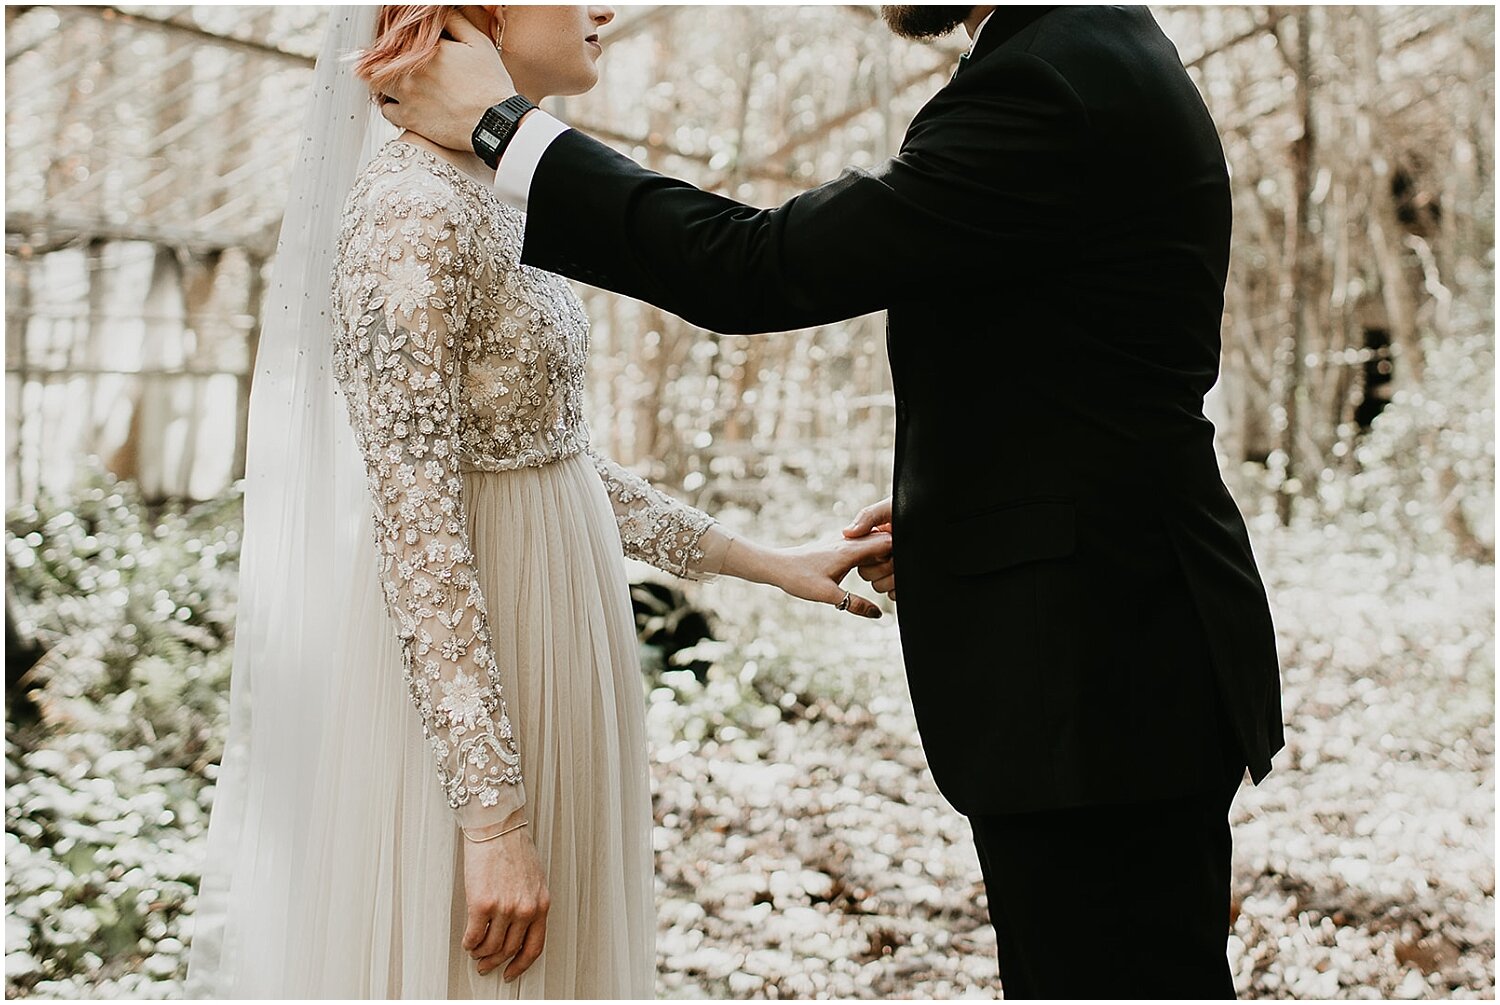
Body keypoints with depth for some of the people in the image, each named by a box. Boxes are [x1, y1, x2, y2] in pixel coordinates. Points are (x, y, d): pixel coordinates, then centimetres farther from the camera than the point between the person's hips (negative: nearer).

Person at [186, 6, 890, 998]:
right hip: (458, 667, -9)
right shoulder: (413, 209, -19)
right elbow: (416, 527, -23)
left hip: (542, 663, 9)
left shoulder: (492, 205, 10)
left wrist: (773, 563, 12)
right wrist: (494, 816, -23)